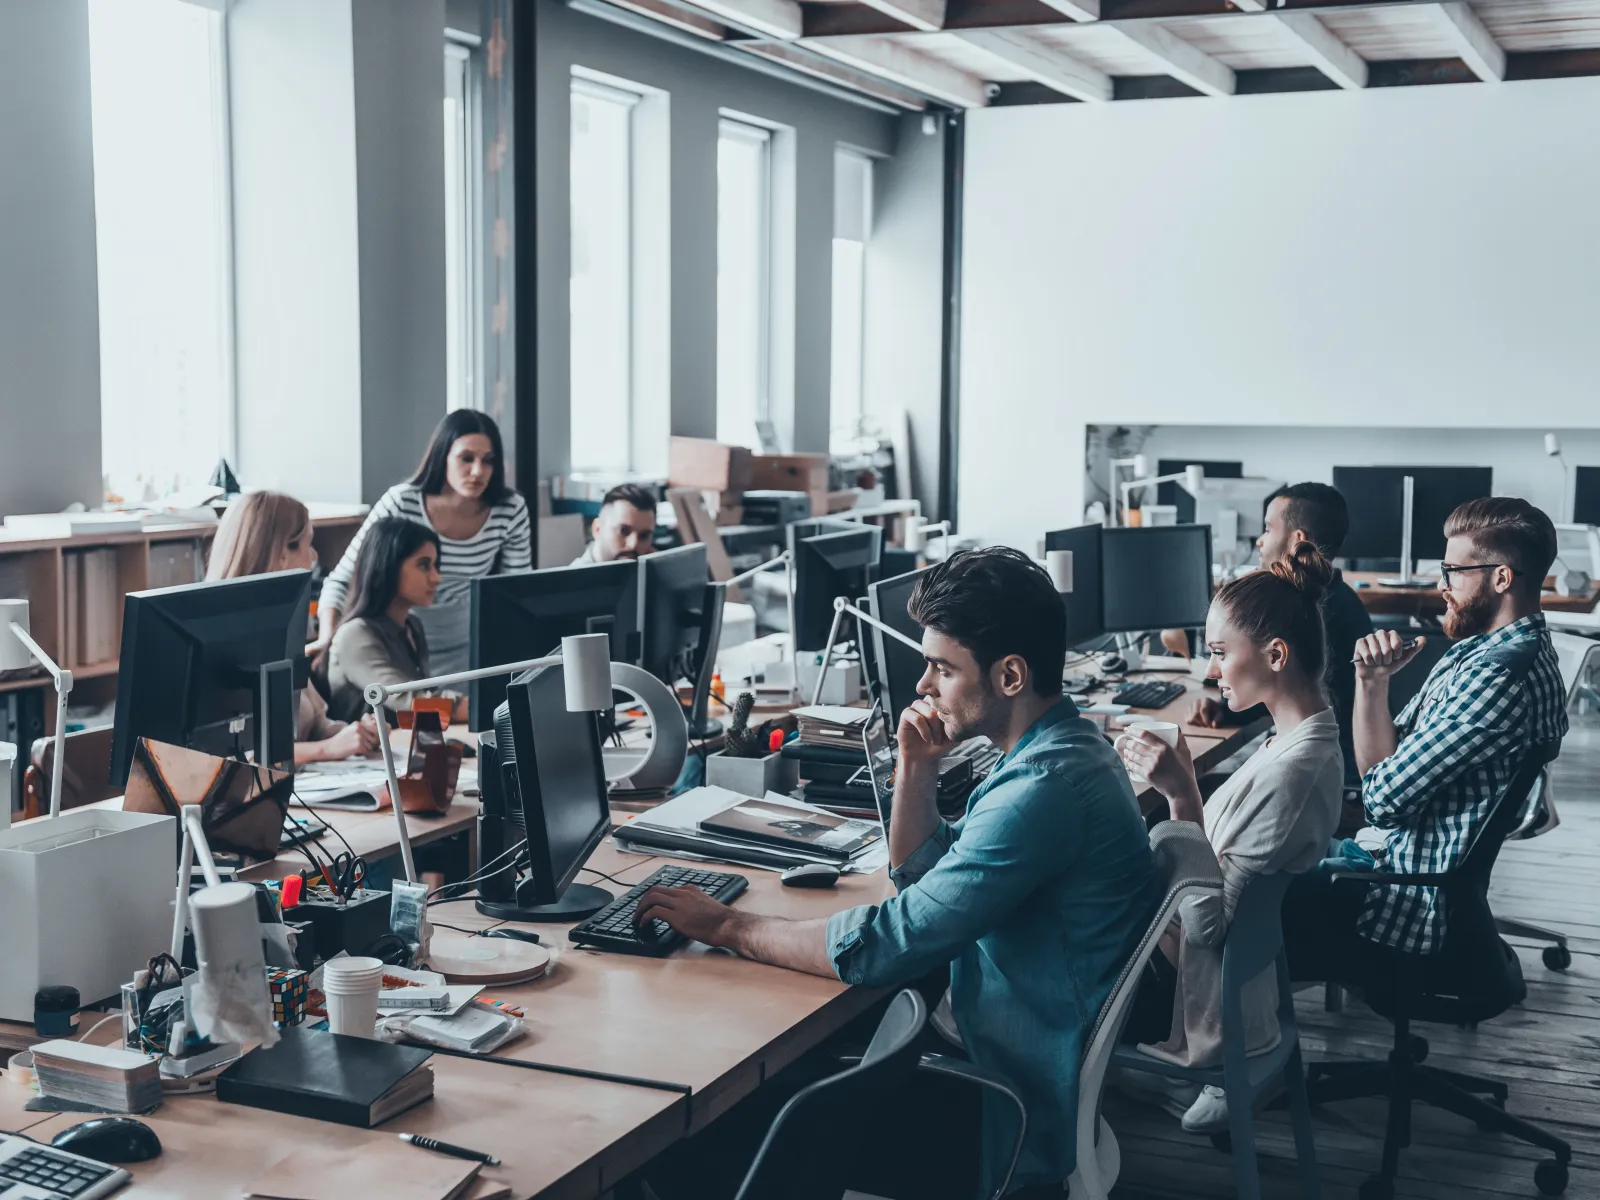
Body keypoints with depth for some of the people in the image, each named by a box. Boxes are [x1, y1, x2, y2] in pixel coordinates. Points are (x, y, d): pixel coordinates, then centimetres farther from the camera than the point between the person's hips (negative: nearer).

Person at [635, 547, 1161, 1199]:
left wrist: (726, 926, -16)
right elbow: (923, 877, 16)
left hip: (1024, 1116, -9)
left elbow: (885, 946, -26)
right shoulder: (1061, 747, 6)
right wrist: (917, 766, 0)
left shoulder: (1044, 789, -27)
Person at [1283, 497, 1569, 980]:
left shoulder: (1500, 676, -24)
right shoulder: (1482, 651, 9)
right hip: (1385, 850, 10)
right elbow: (1382, 768, 9)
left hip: (1413, 901, -10)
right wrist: (1373, 681, -7)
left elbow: (1384, 798, -22)